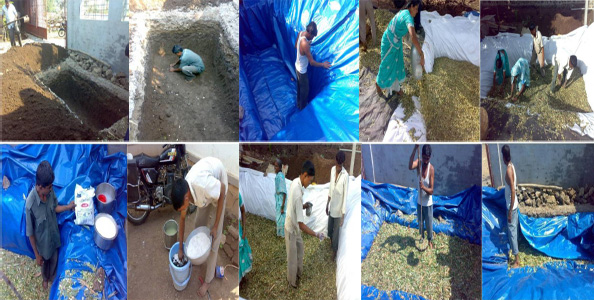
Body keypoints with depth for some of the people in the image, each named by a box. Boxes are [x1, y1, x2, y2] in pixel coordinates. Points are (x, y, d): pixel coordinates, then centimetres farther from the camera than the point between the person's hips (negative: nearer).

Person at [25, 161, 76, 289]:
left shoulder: (50, 191, -23)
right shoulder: (30, 205, -38)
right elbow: (30, 233, -23)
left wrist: (68, 207, -14)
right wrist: (37, 254, -14)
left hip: (54, 236, 4)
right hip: (43, 243, -4)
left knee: (54, 260, 30)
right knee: (44, 263, 28)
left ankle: (52, 277, 61)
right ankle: (45, 278, 60)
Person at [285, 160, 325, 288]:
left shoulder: (295, 181, -9)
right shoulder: (298, 195, -38)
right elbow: (301, 225, -32)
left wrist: (304, 206, -3)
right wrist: (316, 234, -28)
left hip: (294, 227, 9)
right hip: (292, 230, -9)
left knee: (300, 249, 29)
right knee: (292, 258, 15)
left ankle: (299, 273, 51)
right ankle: (292, 281, 37)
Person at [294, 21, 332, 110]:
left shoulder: (300, 33, -13)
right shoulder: (305, 44, -39)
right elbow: (312, 62, -31)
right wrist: (323, 64, -18)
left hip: (297, 66, 9)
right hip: (302, 70, -8)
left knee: (299, 86, 29)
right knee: (305, 90, 16)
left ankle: (298, 104, 51)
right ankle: (302, 107, 39)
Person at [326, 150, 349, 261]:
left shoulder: (345, 175, -25)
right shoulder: (332, 169, -7)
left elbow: (345, 196, -20)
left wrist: (343, 215, -18)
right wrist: (327, 204, 12)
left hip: (338, 209, -5)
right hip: (331, 207, 5)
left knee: (336, 232, 13)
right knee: (329, 230, 23)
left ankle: (334, 250, 37)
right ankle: (332, 243, 51)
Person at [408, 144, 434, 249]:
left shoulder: (431, 169, -20)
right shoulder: (419, 163, -13)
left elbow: (431, 190, -18)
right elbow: (410, 167, -40)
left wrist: (424, 187, -40)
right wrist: (415, 148, -49)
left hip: (428, 203, -2)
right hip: (419, 202, 3)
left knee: (429, 224, 15)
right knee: (420, 223, 21)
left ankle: (430, 240, 39)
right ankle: (421, 238, 43)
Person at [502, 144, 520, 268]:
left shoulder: (508, 170, -25)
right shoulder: (512, 166, 5)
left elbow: (513, 191, -26)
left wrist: (510, 211, -22)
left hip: (511, 206, -9)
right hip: (514, 205, 9)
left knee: (512, 231, -1)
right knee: (513, 230, 21)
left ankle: (517, 260, 8)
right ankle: (514, 251, 35)